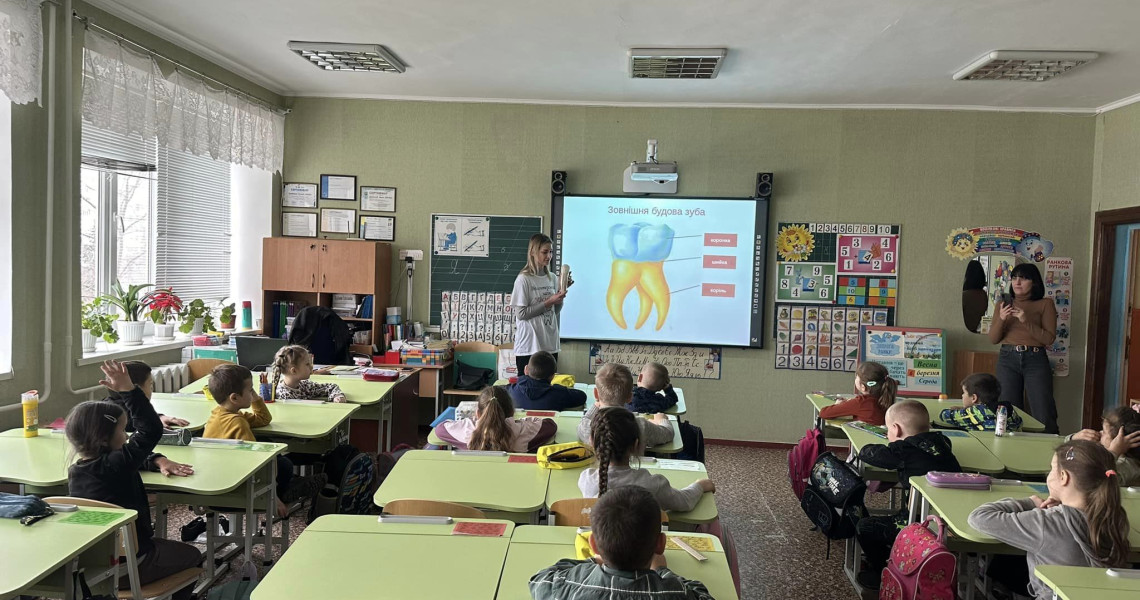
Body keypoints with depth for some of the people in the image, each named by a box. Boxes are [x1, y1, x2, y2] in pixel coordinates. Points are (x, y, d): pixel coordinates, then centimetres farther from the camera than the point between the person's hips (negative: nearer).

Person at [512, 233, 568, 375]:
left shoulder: (552, 278, 9)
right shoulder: (523, 279, -9)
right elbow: (520, 314, -14)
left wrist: (562, 292, -1)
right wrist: (548, 302, -15)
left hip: (551, 346, 6)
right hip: (529, 347, -6)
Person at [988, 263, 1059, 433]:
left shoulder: (1045, 304, 4)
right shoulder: (1003, 304, 12)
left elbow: (1049, 339, -5)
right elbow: (993, 339, 6)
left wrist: (1027, 321, -16)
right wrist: (1001, 319, -11)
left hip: (1035, 360, -2)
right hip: (1007, 359, 3)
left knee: (1043, 415, -4)